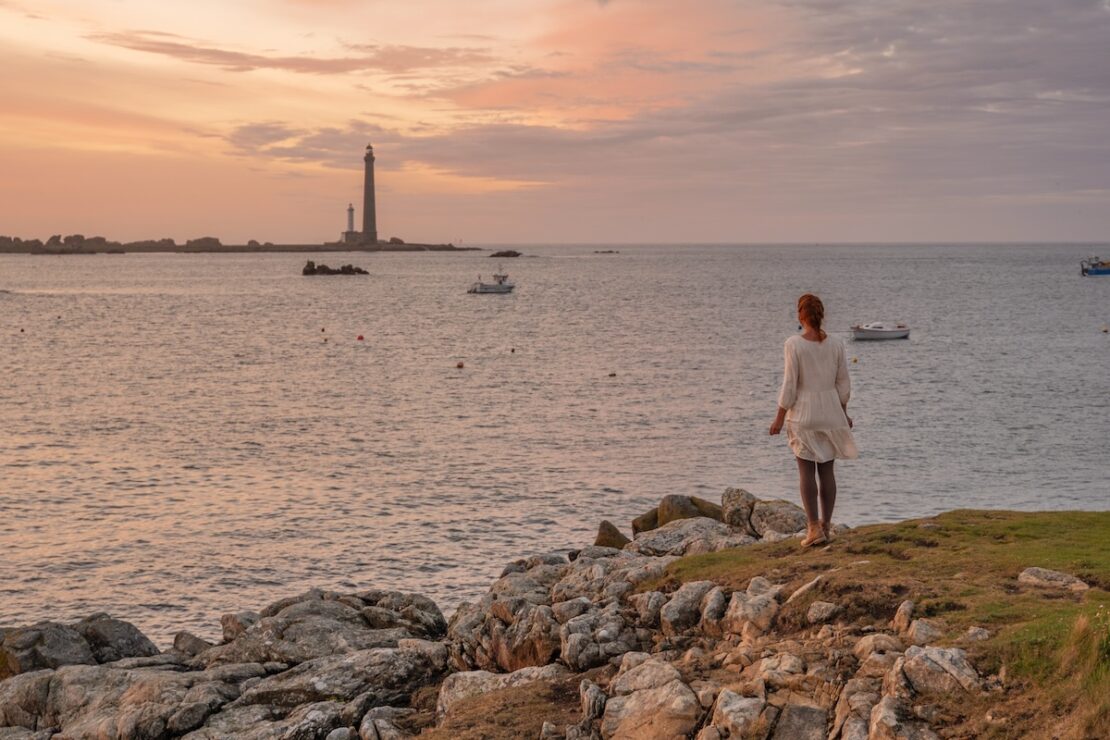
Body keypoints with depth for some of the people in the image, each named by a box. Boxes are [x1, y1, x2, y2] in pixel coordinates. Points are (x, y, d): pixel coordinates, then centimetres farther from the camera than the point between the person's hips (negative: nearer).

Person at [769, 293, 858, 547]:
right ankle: (825, 525, 14)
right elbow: (844, 385, 5)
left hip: (803, 413, -4)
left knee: (806, 471, 1)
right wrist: (843, 413, 18)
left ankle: (814, 528, -5)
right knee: (826, 470, 10)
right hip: (830, 413, 4)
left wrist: (779, 417, -5)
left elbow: (790, 385, -13)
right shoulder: (835, 345, 0)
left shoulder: (793, 344, -12)